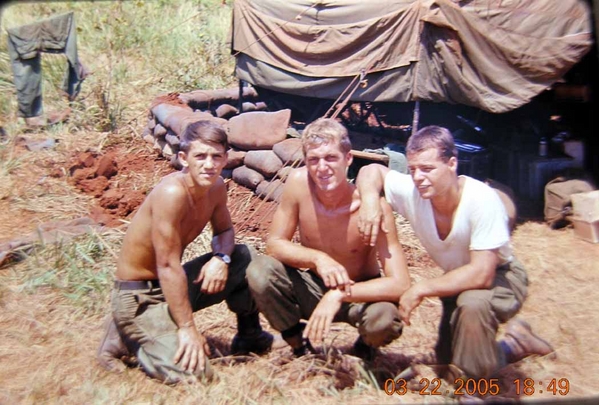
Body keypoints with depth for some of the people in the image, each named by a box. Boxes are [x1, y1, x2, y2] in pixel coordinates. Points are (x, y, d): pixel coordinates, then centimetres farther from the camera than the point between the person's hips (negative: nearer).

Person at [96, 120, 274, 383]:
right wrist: (188, 328, -22)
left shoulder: (216, 187, -5)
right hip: (139, 296, -8)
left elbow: (224, 231, 11)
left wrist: (221, 257, -13)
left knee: (245, 257, -1)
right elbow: (168, 266, -27)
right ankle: (125, 337, 6)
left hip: (174, 283, 8)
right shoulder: (172, 192, -29)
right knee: (194, 372, -19)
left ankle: (249, 336, 19)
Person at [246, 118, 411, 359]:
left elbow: (400, 285, -30)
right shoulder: (298, 182, -20)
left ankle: (365, 347, 6)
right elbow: (274, 243, -13)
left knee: (385, 319, -35)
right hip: (314, 287, 3)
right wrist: (318, 258, -31)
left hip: (358, 294, -2)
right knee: (259, 271, -24)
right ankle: (300, 344, 4)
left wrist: (339, 295, -39)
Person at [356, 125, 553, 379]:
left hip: (499, 277, -5)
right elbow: (372, 170, -6)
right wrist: (370, 199, -28)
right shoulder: (412, 191, -23)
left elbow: (482, 275, -37)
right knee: (447, 359, 12)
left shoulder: (482, 199, -35)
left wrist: (421, 289, -34)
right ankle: (515, 342, 33)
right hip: (459, 280, 6)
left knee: (472, 303, -39)